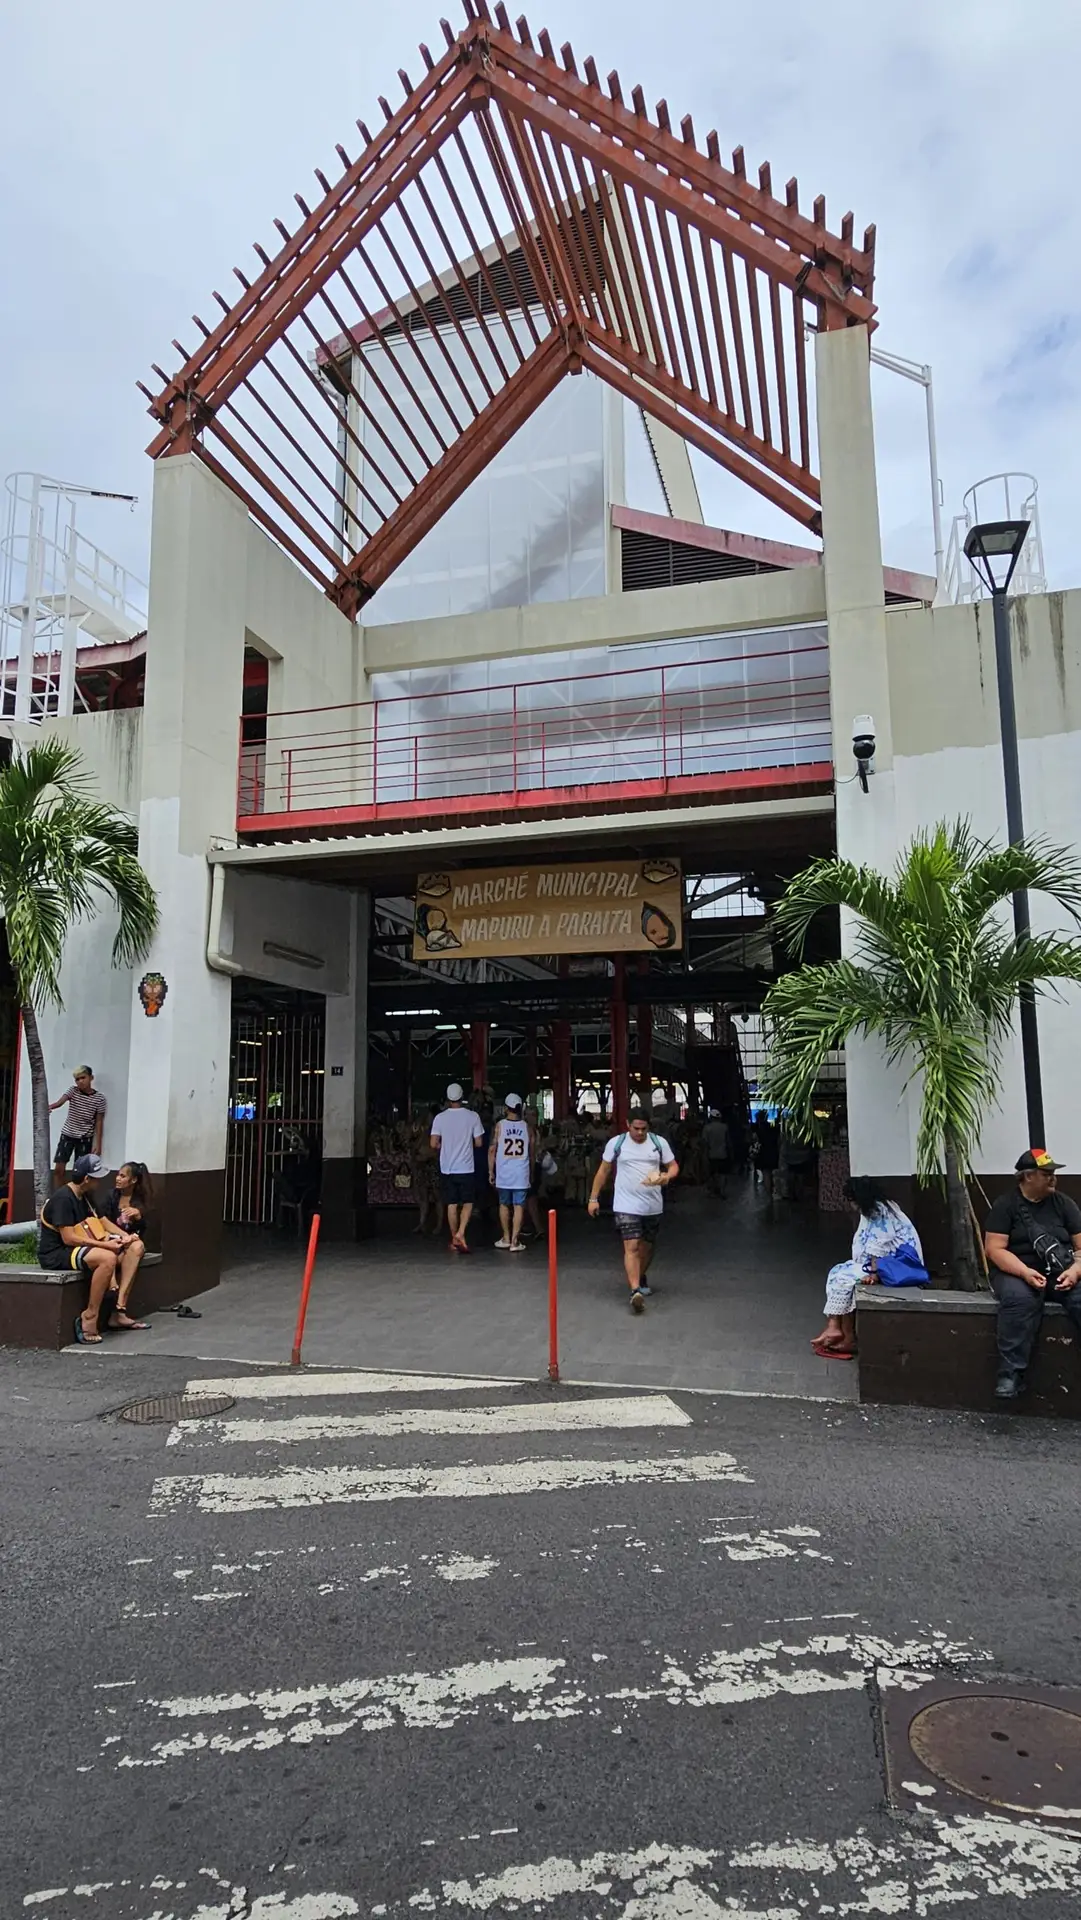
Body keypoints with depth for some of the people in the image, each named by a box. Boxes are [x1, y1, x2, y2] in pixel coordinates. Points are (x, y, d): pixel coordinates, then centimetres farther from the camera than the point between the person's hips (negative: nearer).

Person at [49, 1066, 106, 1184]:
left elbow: (99, 1122, -4)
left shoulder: (100, 1099, -7)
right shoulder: (73, 1090, -3)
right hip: (67, 1134, 2)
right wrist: (50, 1107, -46)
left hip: (85, 1138, -2)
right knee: (59, 1168, 0)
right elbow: (60, 1101, -23)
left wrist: (97, 1144, -8)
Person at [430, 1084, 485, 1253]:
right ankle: (460, 1233, -13)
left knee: (451, 1205, 9)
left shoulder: (440, 1117, -4)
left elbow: (434, 1145, -6)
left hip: (447, 1168, 1)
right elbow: (479, 1143, -4)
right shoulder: (473, 1116, -5)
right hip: (466, 1168, -1)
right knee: (467, 1203, 6)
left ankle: (454, 1239, 14)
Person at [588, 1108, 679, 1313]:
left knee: (647, 1246, 17)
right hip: (626, 1206, -3)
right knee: (632, 1246, -15)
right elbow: (603, 1170, 6)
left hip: (653, 1206, 3)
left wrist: (666, 1177, -16)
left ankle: (640, 1278, 42)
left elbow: (673, 1166, 7)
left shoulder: (659, 1142, -1)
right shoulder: (616, 1143, -4)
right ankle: (635, 1291, -19)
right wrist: (594, 1198, 5)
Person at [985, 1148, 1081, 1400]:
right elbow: (995, 1249, -8)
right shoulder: (1005, 1205, -2)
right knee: (1019, 1298, -36)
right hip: (1016, 1273, -3)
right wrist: (1025, 1272, -24)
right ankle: (1011, 1374, -29)